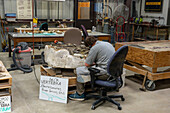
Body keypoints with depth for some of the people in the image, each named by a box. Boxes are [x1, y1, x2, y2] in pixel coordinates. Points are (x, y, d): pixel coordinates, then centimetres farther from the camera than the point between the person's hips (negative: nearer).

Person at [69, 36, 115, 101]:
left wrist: (93, 63, 12)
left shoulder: (95, 48, -13)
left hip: (105, 73, -9)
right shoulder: (108, 44, 14)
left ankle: (80, 94, 13)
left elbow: (87, 64, -9)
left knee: (79, 70, 2)